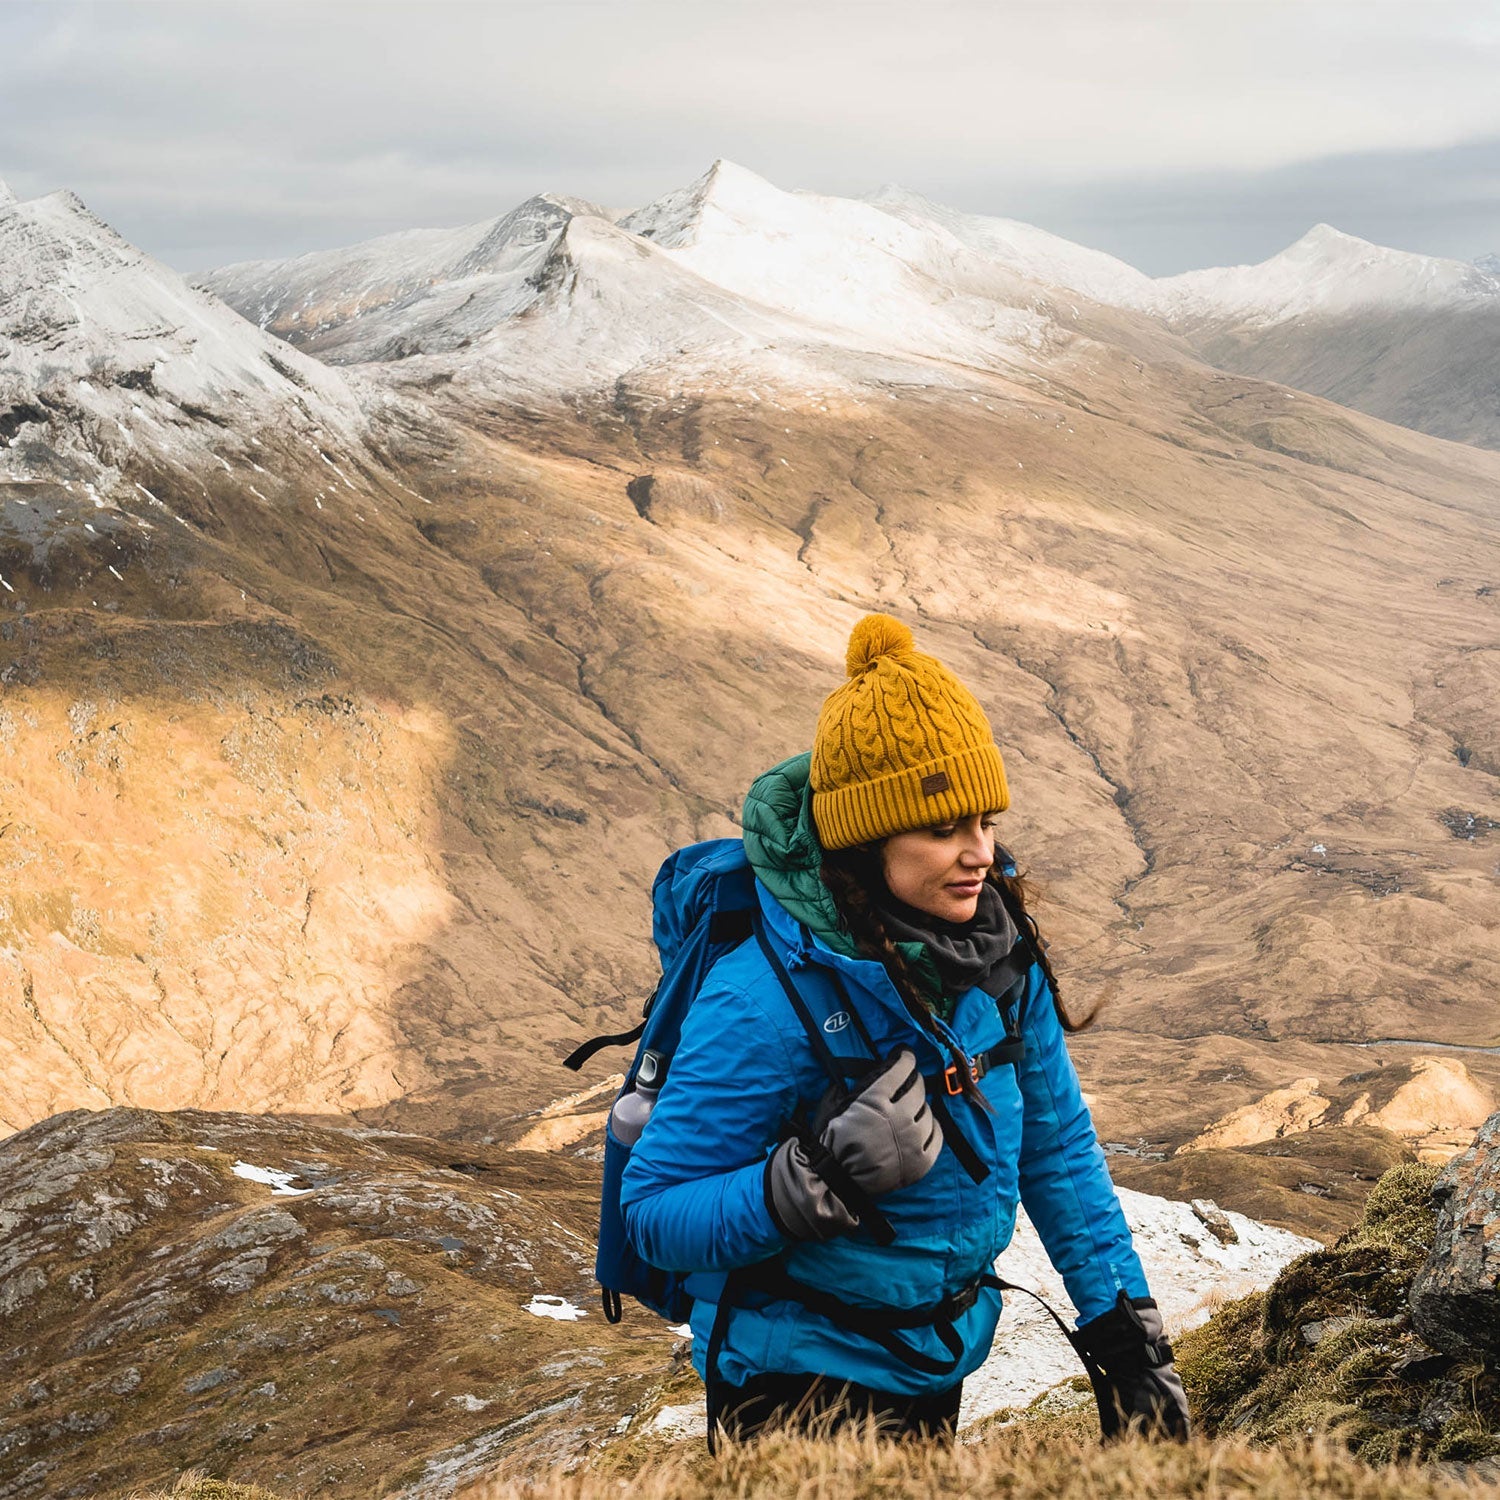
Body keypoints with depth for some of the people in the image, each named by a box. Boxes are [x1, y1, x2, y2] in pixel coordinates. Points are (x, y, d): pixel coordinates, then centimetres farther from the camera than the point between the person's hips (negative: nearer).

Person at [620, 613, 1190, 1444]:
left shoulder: (998, 952, -10)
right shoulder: (768, 999, -28)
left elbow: (1057, 1147, 4)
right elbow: (652, 1212, -23)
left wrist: (1127, 1338, 5)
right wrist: (818, 1179, -38)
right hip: (796, 1383, -6)